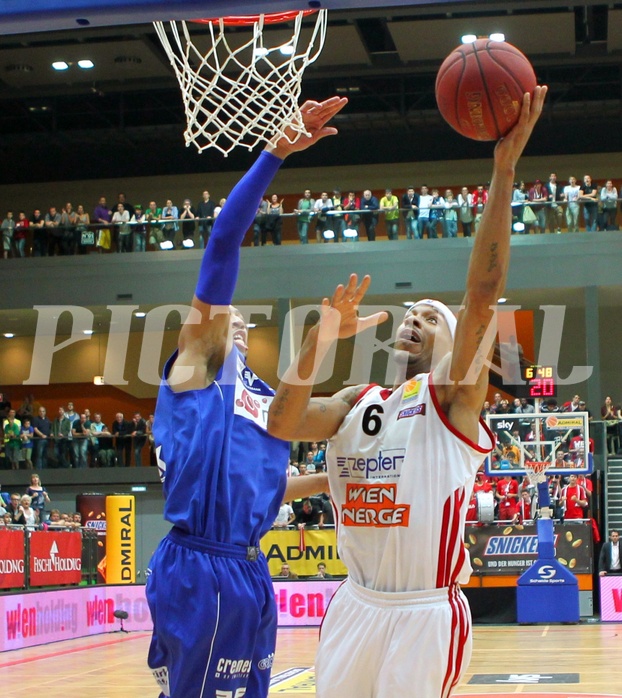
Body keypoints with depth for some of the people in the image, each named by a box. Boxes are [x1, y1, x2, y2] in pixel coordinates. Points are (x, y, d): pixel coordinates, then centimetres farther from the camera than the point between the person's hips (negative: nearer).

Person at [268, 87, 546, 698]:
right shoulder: (356, 402, 12)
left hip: (427, 611, -5)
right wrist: (320, 336, -16)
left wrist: (504, 171, -23)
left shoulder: (453, 396, -1)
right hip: (355, 605, 5)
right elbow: (281, 424, -6)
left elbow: (483, 294, -16)